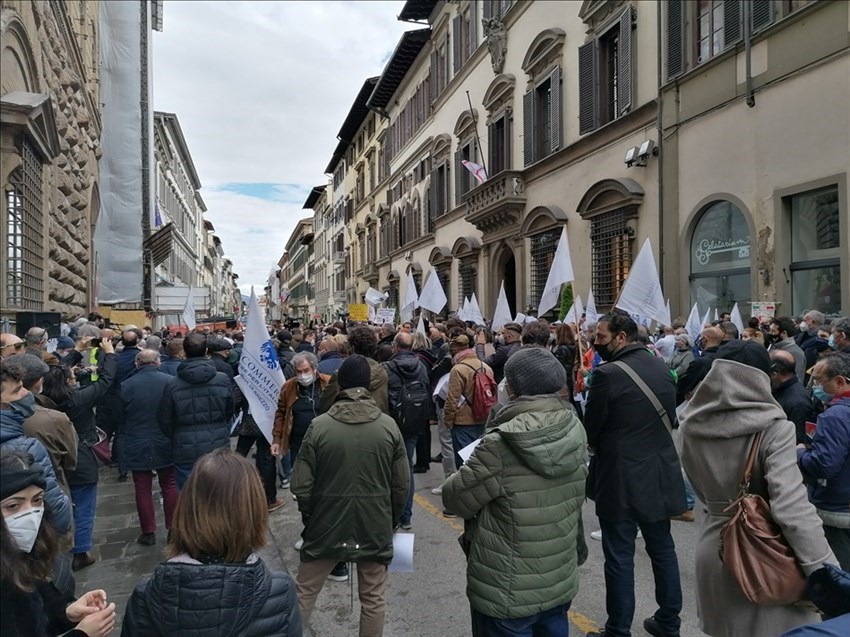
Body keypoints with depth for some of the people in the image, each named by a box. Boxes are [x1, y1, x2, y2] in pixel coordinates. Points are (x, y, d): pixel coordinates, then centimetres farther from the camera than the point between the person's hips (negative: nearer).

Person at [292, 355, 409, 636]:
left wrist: (310, 516, 9)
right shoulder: (389, 426, -9)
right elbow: (401, 484, -3)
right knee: (374, 598, 16)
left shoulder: (319, 425, -12)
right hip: (375, 526, 1)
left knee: (304, 591, 19)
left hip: (326, 525, 0)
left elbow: (301, 484, -9)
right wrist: (392, 520, 12)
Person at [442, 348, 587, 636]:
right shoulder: (574, 430, -9)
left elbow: (455, 499, -16)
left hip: (509, 593, -5)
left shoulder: (501, 445, -28)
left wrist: (469, 471, 4)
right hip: (561, 581, 6)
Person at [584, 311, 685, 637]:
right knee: (662, 549, 19)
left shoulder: (606, 374, -19)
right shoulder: (662, 367, 2)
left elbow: (590, 429, -11)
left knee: (620, 558, 5)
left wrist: (600, 445, 9)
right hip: (660, 473, 7)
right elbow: (670, 416, 12)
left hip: (621, 478, -7)